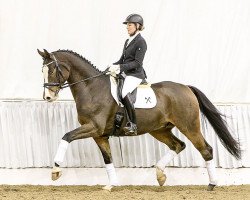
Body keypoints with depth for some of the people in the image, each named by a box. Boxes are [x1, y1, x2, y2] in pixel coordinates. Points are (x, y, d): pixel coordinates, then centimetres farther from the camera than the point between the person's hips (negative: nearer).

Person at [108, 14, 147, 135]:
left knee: (125, 93, -33)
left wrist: (120, 67, -23)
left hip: (135, 74, -10)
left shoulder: (141, 42, -9)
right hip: (125, 74, 10)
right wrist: (113, 66, 4)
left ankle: (133, 125, -34)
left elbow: (137, 63, -16)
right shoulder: (128, 41, 19)